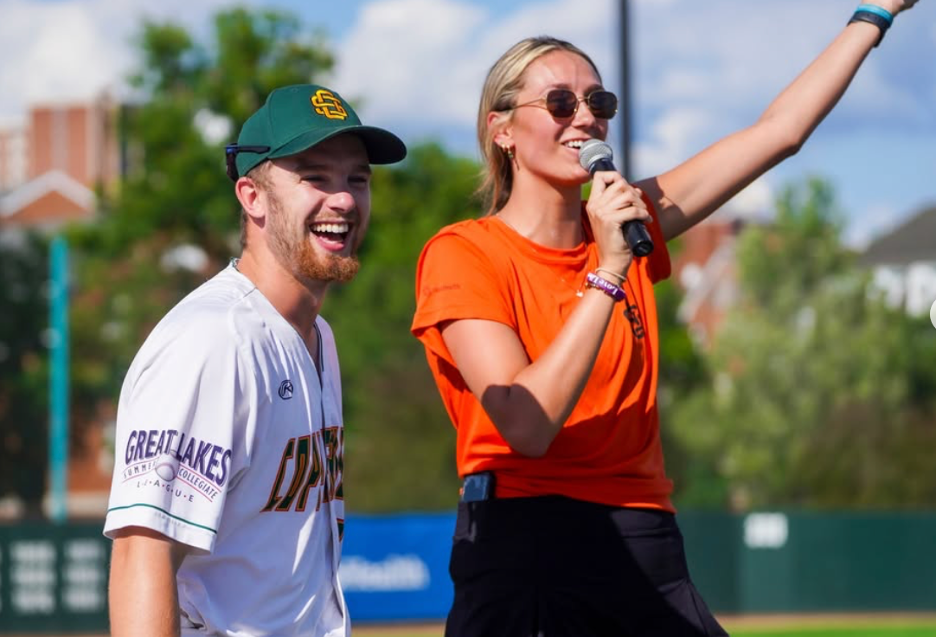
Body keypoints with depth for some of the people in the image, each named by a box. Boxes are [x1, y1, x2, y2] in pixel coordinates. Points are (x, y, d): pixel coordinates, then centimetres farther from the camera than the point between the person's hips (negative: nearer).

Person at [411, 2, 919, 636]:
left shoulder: (626, 222, 11)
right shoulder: (463, 253, -5)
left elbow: (781, 130, 15)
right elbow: (526, 425, -18)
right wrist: (608, 273, -18)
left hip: (647, 550, 5)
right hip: (526, 549, -5)